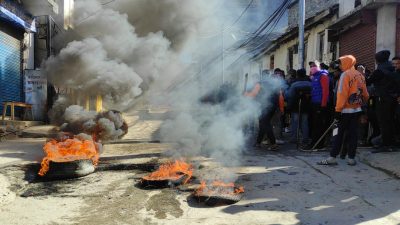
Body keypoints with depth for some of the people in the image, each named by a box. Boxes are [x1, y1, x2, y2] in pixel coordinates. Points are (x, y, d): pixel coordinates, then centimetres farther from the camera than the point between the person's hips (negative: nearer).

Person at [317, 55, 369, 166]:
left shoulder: (345, 75, -11)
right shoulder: (360, 76, 11)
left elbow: (342, 94, -17)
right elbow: (365, 94, 13)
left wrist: (338, 110, -16)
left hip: (346, 110, -6)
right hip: (357, 110, 6)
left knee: (339, 134, -2)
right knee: (353, 134, 8)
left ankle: (332, 157, 0)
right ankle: (351, 158, 10)